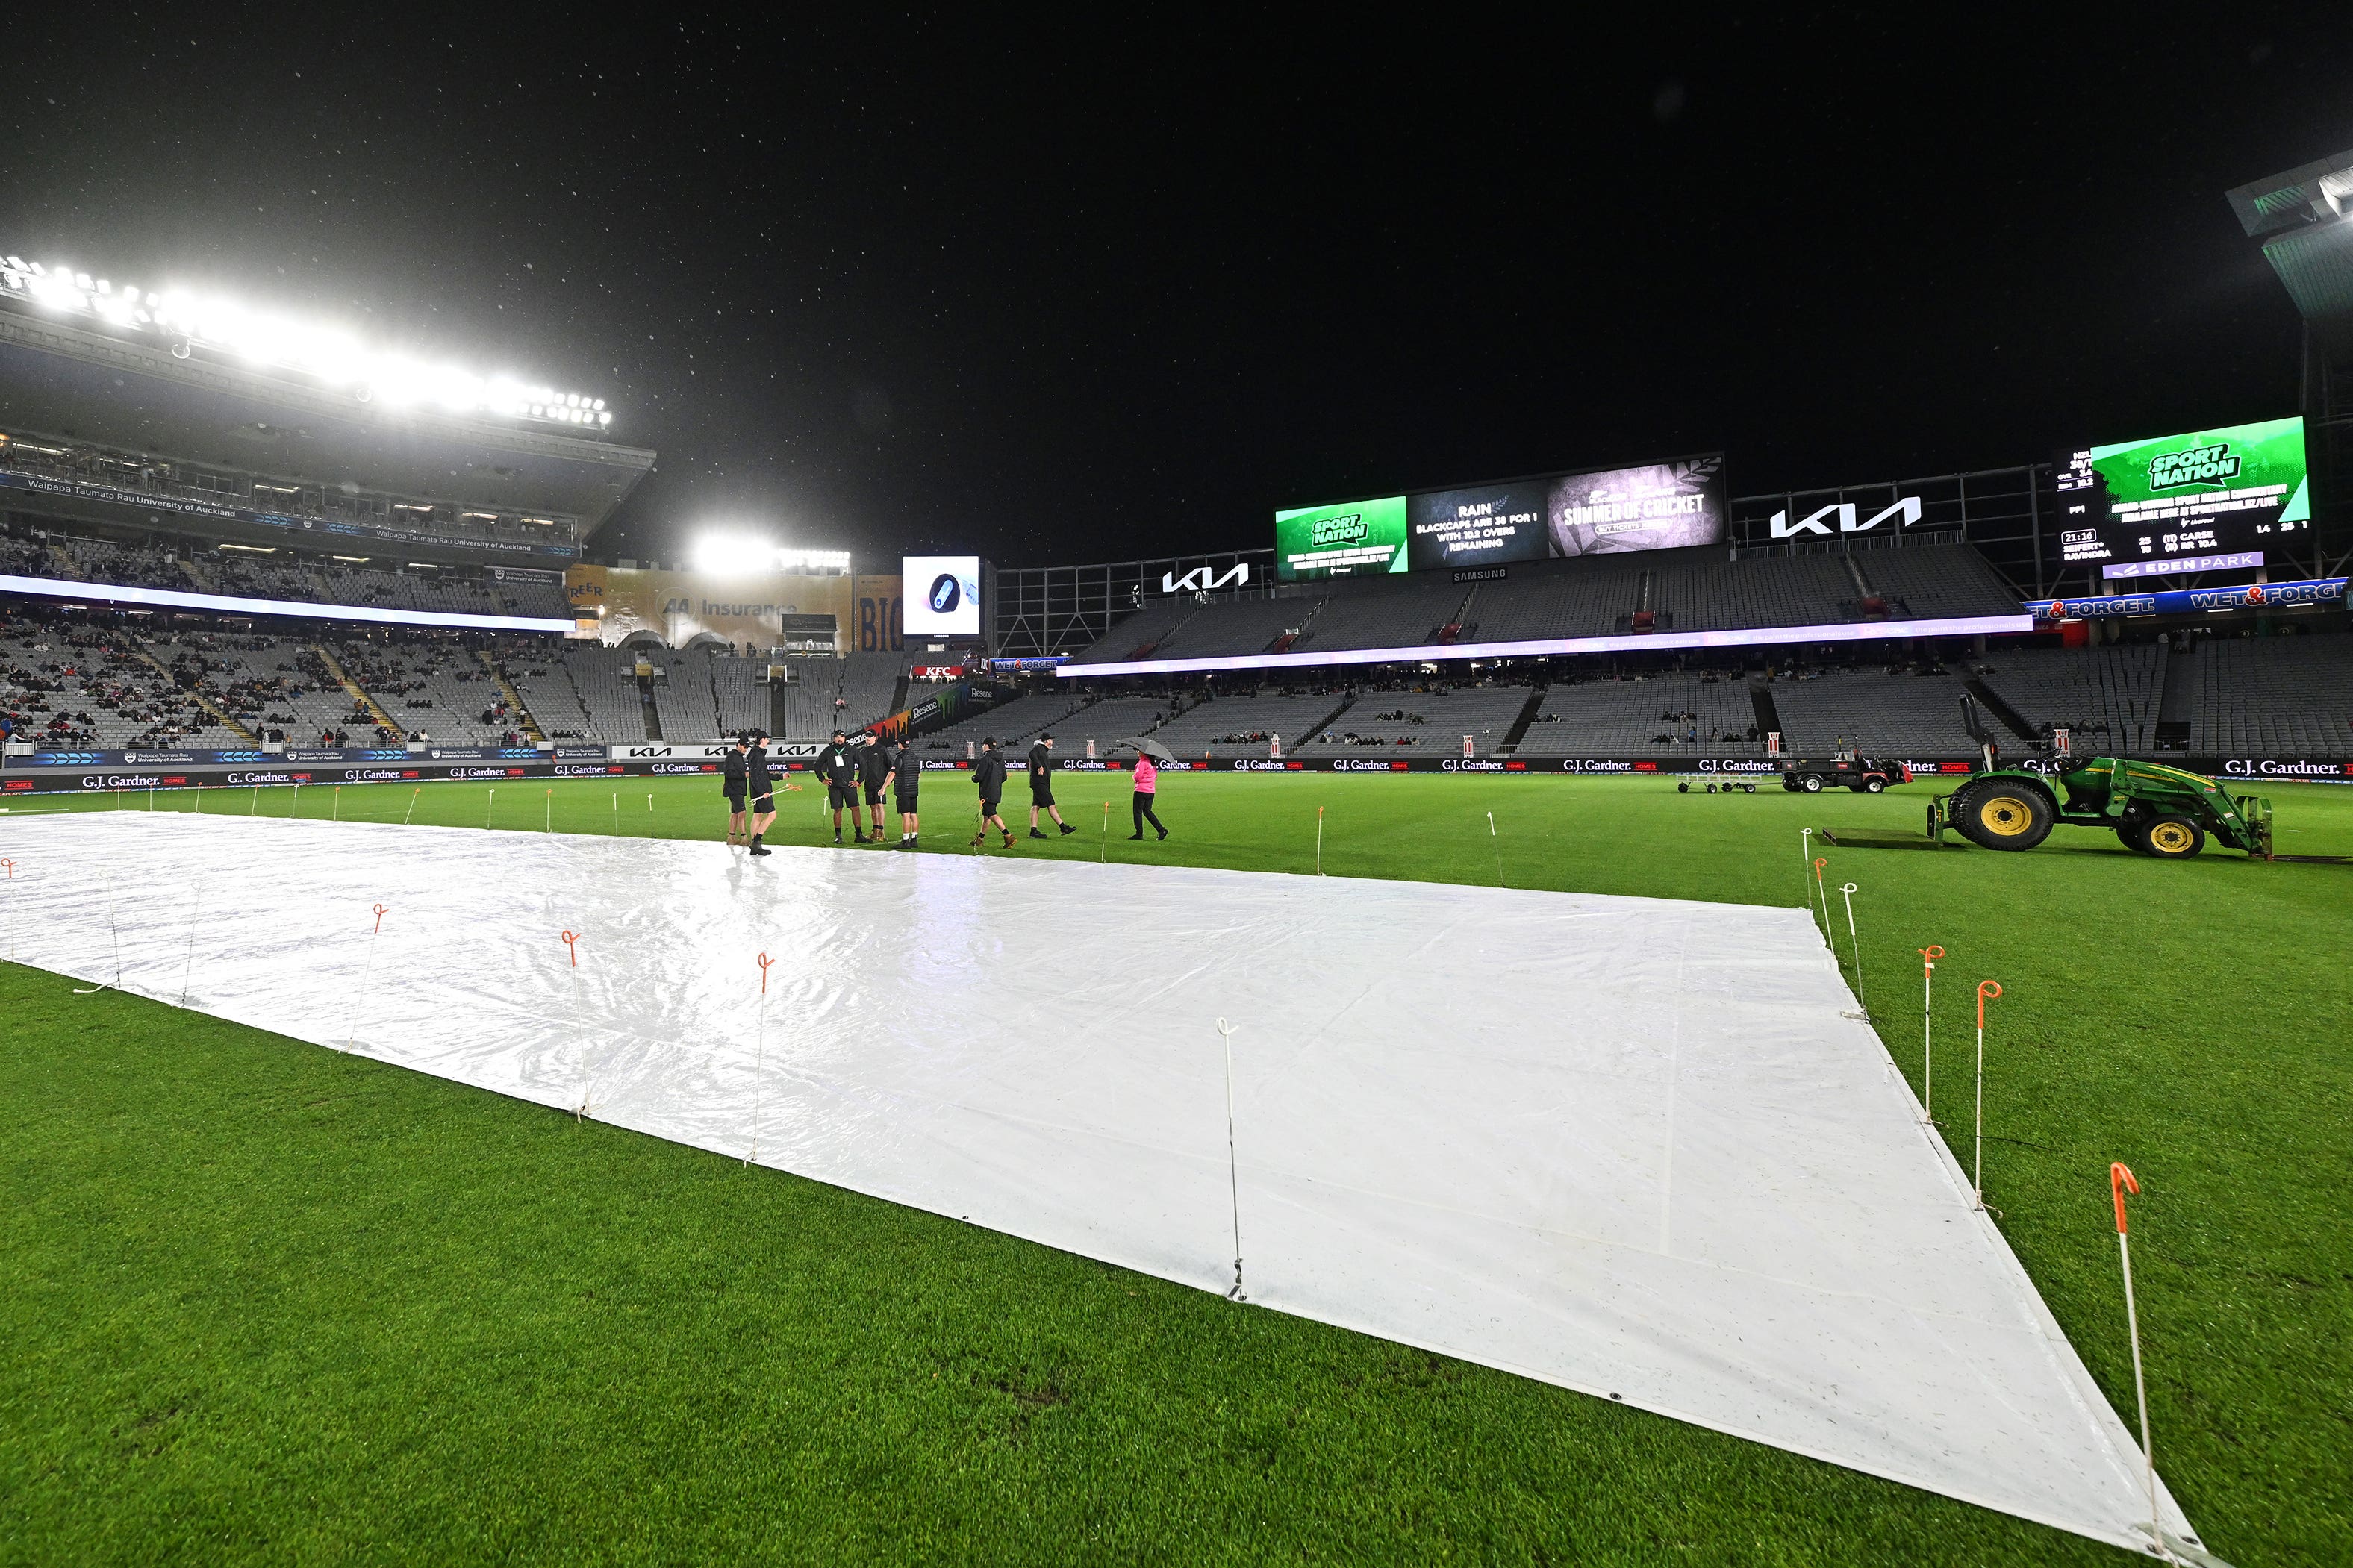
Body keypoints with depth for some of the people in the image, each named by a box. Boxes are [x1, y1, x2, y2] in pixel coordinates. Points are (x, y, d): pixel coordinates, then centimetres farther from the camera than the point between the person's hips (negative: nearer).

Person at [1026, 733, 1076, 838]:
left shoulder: (1044, 751, 24)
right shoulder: (1039, 748, -6)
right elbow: (1032, 754, -27)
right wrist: (1039, 767, -27)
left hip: (1043, 783, 10)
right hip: (1039, 783, -10)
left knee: (1035, 807, 7)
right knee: (1051, 806, -8)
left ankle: (1033, 831, 7)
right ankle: (1063, 827, -7)